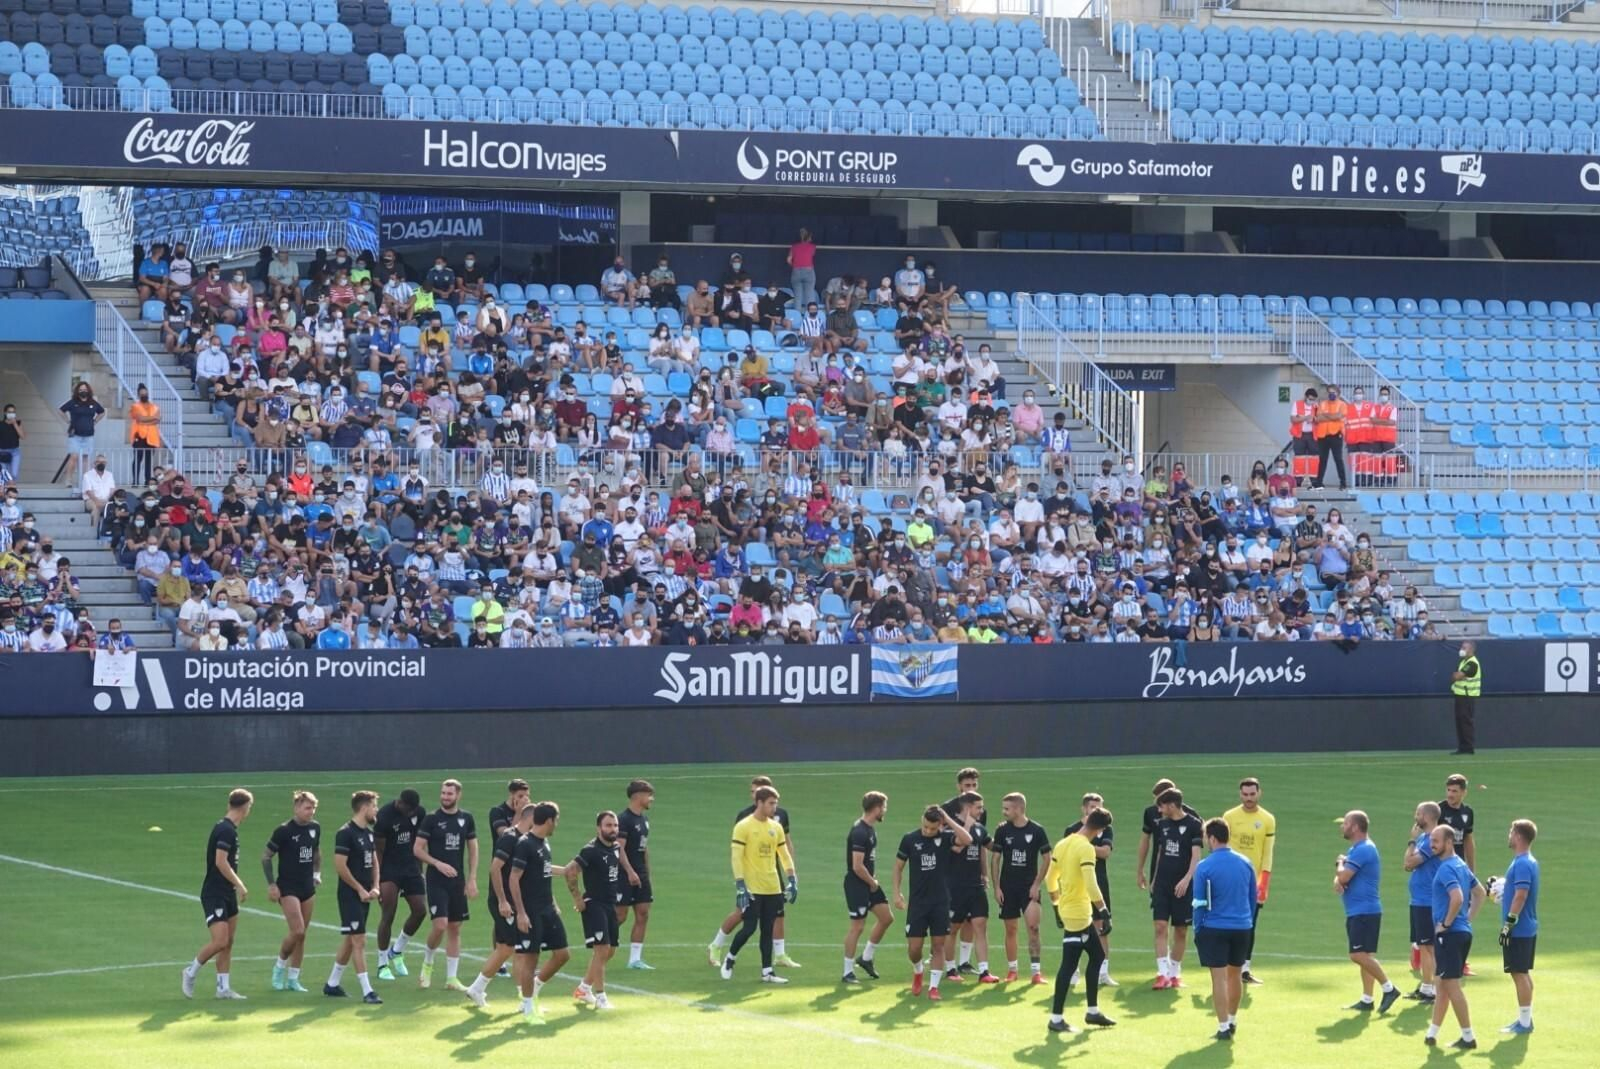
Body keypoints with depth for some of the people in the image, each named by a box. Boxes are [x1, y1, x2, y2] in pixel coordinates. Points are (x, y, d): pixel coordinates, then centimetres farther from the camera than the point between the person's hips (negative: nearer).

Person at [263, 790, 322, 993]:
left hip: (308, 888, 6)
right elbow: (266, 857, -8)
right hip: (288, 888, -6)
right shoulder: (284, 831, -13)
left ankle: (293, 979, 14)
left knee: (301, 935, 6)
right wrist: (271, 884, -11)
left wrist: (317, 873, 13)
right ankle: (280, 966, 8)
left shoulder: (315, 828, 4)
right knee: (297, 931, -16)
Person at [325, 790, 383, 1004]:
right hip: (350, 896, -9)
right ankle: (367, 992, -11)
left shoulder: (369, 833, 12)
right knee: (359, 941, -10)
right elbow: (340, 866, -19)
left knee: (350, 940, 15)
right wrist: (360, 890, -14)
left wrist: (375, 887, 5)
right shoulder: (345, 833, -15)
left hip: (365, 896, 9)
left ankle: (332, 984, 26)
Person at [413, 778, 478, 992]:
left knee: (455, 928, 5)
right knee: (440, 924, -16)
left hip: (458, 882, 4)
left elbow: (473, 849, 11)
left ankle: (451, 978, 10)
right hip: (436, 881, -4)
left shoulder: (466, 819, 6)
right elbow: (417, 849, -4)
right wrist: (438, 864, -17)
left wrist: (472, 879, 4)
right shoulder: (431, 819, -5)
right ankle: (427, 963, 11)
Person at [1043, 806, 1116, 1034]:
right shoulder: (1086, 848, -18)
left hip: (1067, 910, 9)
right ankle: (1056, 1019, -3)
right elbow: (1091, 884, -23)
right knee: (1069, 965, -5)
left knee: (1097, 956, 18)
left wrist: (1058, 903, 25)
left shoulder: (1063, 844, 7)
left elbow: (1050, 879, 14)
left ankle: (1092, 1011, 23)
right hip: (1078, 914, -9)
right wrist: (1103, 910, -15)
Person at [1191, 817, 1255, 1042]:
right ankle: (1232, 1020, 32)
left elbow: (1200, 904, -8)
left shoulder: (1204, 867, -11)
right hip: (1242, 928, 4)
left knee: (1219, 978, -1)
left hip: (1215, 929, -4)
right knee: (1235, 975, 18)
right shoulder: (1245, 863, 3)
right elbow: (1253, 898, 10)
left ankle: (1223, 1027, -3)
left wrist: (1197, 930, 2)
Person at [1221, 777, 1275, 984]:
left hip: (1255, 881, 1)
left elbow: (1267, 853, 1)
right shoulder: (1230, 817, 1)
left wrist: (1264, 882, -6)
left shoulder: (1268, 820, 3)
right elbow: (1224, 848, 1)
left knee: (1250, 927, 3)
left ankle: (1245, 969, 8)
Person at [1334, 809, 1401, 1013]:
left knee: (1359, 955, -15)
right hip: (1356, 912, 10)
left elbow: (1343, 876, -21)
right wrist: (1337, 881, -6)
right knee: (1364, 956, 10)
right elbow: (1340, 877, 18)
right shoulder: (1356, 849, 17)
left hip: (1364, 911, -10)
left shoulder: (1363, 850, -16)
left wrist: (1341, 863, 1)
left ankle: (1389, 988, -8)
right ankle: (1366, 1000, 12)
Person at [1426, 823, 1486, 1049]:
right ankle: (1432, 1034, 23)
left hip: (1449, 934, -10)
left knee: (1452, 985, -5)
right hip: (1463, 931, 10)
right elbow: (1480, 893, 25)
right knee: (1444, 985, 16)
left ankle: (1468, 1037, -3)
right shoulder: (1461, 866, 13)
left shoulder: (1446, 869, -16)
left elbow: (1457, 898, -31)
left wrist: (1446, 923, -18)